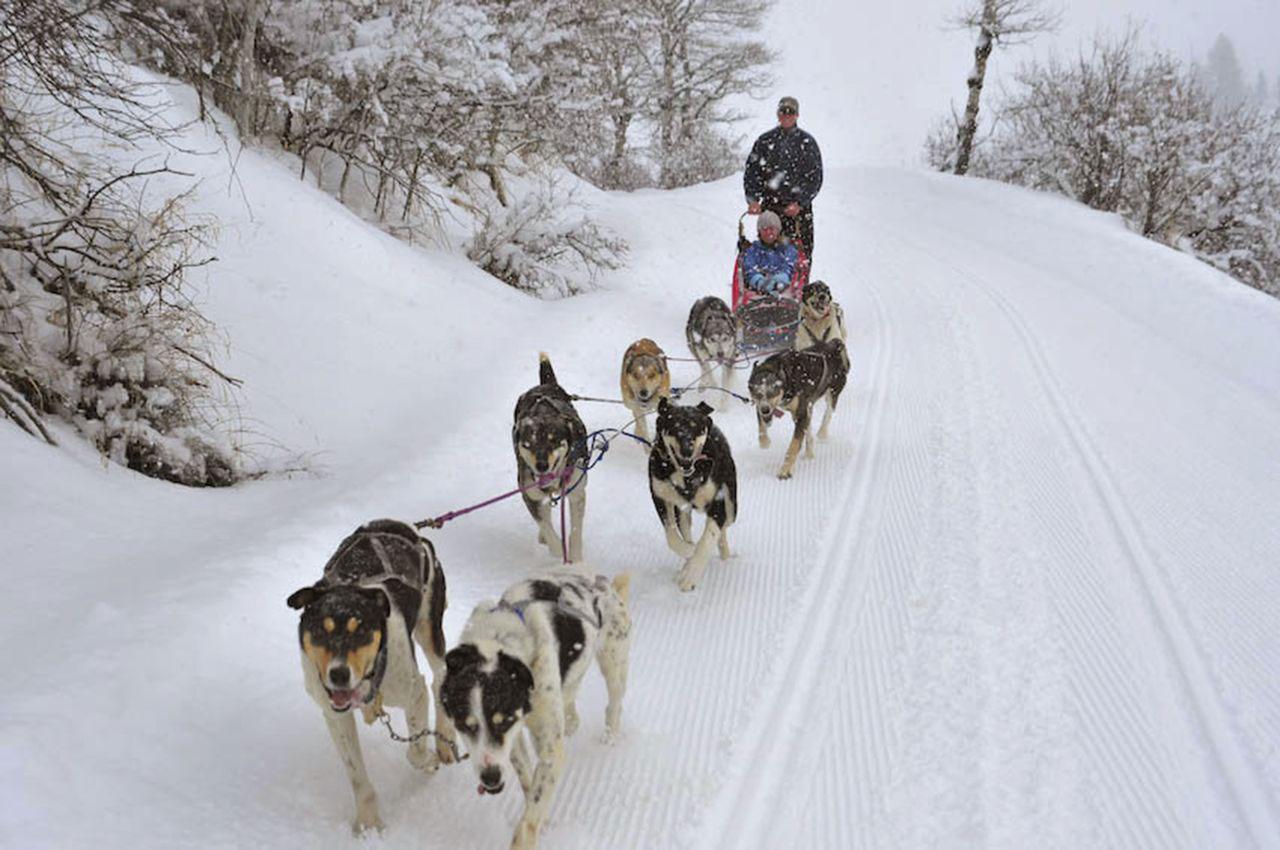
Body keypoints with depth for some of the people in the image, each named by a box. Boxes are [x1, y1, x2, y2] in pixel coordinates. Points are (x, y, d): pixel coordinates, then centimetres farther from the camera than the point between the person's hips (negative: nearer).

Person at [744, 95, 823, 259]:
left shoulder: (807, 142, 6)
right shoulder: (764, 141, 10)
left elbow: (815, 178, 2)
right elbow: (751, 172, 8)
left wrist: (799, 202, -11)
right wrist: (753, 200, -7)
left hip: (800, 208, -1)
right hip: (769, 207, 1)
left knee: (802, 251, -6)